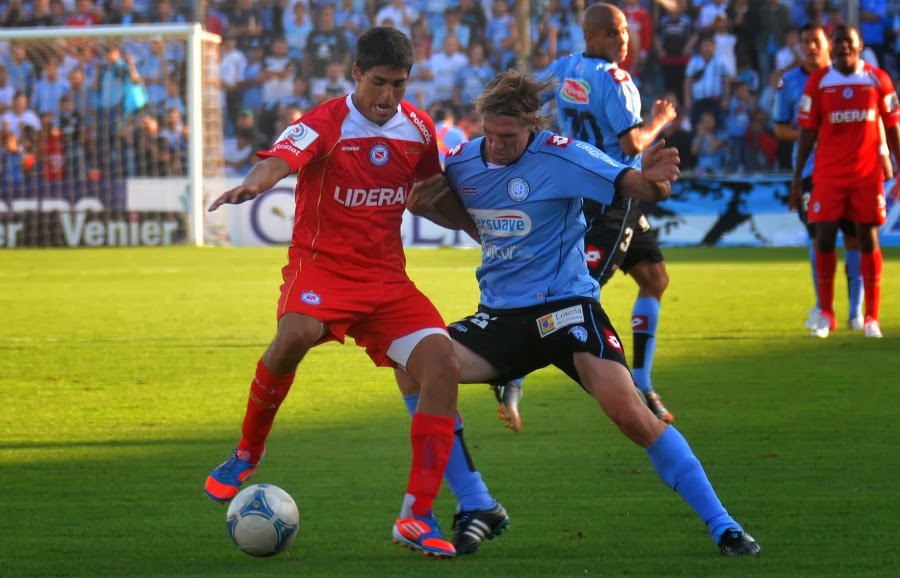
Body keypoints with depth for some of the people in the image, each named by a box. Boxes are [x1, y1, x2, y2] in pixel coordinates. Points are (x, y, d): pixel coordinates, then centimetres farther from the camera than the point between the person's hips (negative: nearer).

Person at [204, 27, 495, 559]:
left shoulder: (418, 129, 5)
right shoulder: (325, 124, -11)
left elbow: (435, 192, 25)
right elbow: (282, 157, -33)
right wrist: (254, 183, -55)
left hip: (387, 277, 5)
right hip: (322, 265, -5)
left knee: (443, 363, -16)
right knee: (296, 334, -37)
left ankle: (418, 517, -9)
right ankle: (246, 457, -11)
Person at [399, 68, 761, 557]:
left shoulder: (562, 157, -16)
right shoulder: (462, 162, 0)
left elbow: (633, 186, -20)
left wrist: (652, 181, -44)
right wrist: (422, 206, -2)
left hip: (565, 305, -5)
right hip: (500, 315, 5)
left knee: (629, 411, -23)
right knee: (414, 366, -14)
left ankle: (722, 526, -13)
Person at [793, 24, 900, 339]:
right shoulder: (818, 82, 1)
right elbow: (807, 131, 3)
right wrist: (797, 175, 0)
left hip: (868, 174, 0)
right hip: (828, 175, 0)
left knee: (868, 240, 0)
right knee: (824, 239, -4)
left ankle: (871, 317, 6)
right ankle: (826, 315, 8)